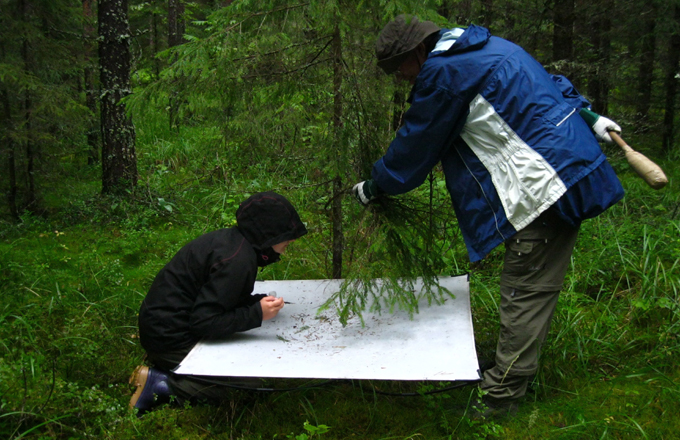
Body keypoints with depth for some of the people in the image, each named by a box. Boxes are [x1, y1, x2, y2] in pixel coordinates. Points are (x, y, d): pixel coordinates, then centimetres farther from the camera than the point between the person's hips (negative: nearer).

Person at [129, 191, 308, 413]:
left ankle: (161, 365, 12)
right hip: (171, 336, -10)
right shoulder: (237, 260, -26)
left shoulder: (232, 239, 3)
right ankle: (158, 384, -7)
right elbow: (205, 323, -26)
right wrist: (257, 314, -26)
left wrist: (257, 301, 1)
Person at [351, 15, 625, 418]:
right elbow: (551, 85, 26)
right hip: (572, 171, 10)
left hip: (544, 184, -10)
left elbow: (415, 146, -2)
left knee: (526, 294, -4)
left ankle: (500, 399, 4)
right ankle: (514, 374, 23)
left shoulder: (443, 71, -11)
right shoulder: (486, 48, 19)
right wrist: (587, 117, 28)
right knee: (535, 290, 13)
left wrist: (374, 186, 11)